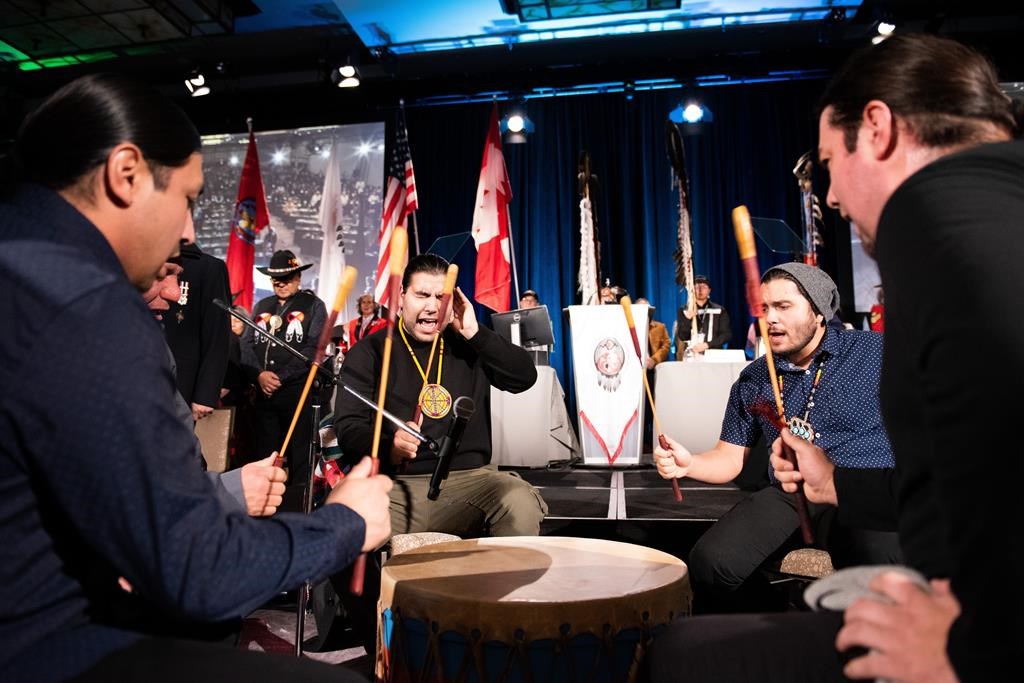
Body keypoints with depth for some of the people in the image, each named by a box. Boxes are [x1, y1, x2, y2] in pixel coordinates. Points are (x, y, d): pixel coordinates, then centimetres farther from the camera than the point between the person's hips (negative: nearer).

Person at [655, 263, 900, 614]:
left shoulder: (876, 353, 1)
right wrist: (689, 464, -8)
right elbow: (731, 456, 14)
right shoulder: (752, 381, 11)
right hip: (787, 496, 4)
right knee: (709, 562, -20)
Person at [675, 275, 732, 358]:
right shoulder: (684, 311, 10)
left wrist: (707, 345, -9)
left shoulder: (719, 310, 9)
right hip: (690, 354, 0)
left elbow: (727, 334, 4)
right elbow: (682, 337, 2)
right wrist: (688, 319, -14)